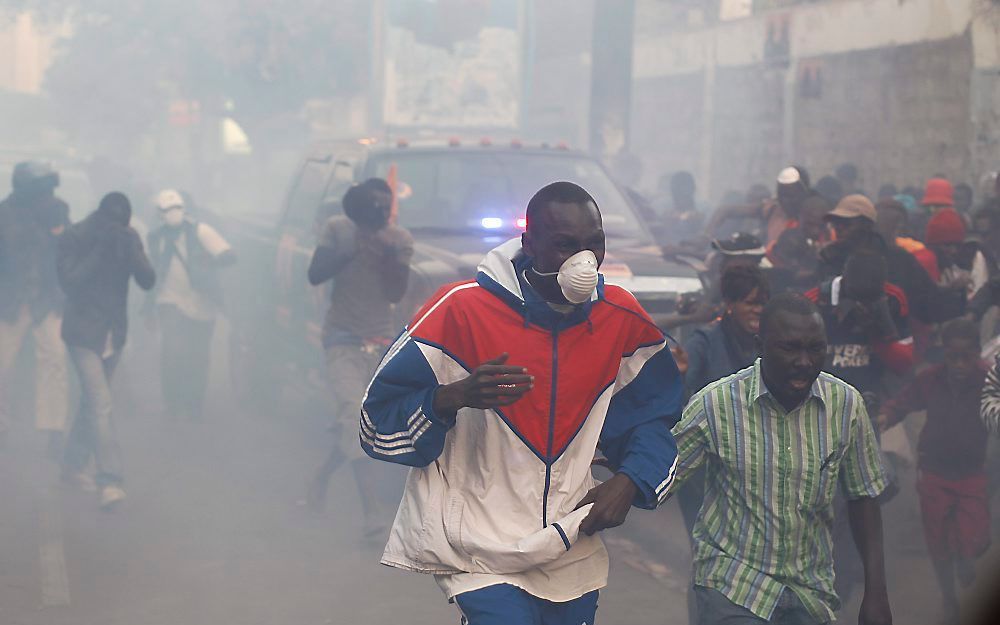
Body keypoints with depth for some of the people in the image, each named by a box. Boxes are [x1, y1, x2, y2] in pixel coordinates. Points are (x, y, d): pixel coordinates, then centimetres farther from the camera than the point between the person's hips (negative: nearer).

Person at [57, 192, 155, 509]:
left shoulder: (128, 237, 0)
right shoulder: (74, 238, -11)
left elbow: (148, 281, -9)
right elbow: (69, 281, -20)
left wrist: (130, 251, -24)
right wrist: (99, 251, -25)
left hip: (114, 333, 5)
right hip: (84, 334, -5)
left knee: (92, 402, 17)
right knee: (101, 405, -15)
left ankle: (73, 465, 34)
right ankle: (110, 481, -18)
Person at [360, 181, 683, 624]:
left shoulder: (623, 319, 0)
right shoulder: (462, 310, -14)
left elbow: (653, 415, 15)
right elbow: (379, 425, -11)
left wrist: (631, 480, -4)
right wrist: (455, 397, -29)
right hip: (484, 550, -5)